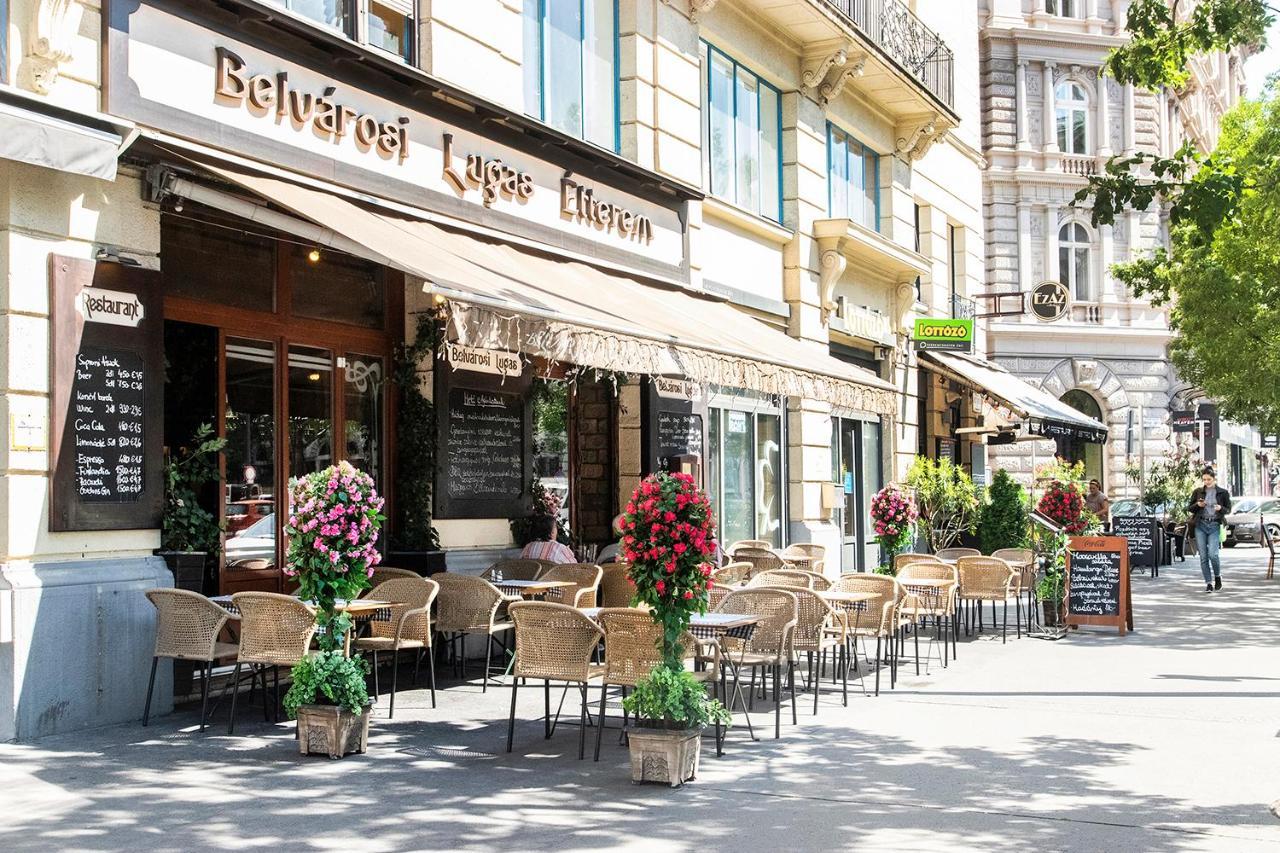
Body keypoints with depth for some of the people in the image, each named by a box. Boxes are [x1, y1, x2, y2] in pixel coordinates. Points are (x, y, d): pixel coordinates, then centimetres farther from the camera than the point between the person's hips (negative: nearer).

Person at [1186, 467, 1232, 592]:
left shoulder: (1222, 492, 4)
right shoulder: (1198, 492, 8)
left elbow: (1228, 509, 10)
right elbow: (1189, 508, 13)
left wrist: (1221, 508, -12)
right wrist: (1197, 505, -8)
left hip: (1214, 525, -2)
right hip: (1200, 525, 2)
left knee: (1212, 554, -15)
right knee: (1203, 556, -1)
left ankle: (1218, 576, 12)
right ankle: (1208, 583, 6)